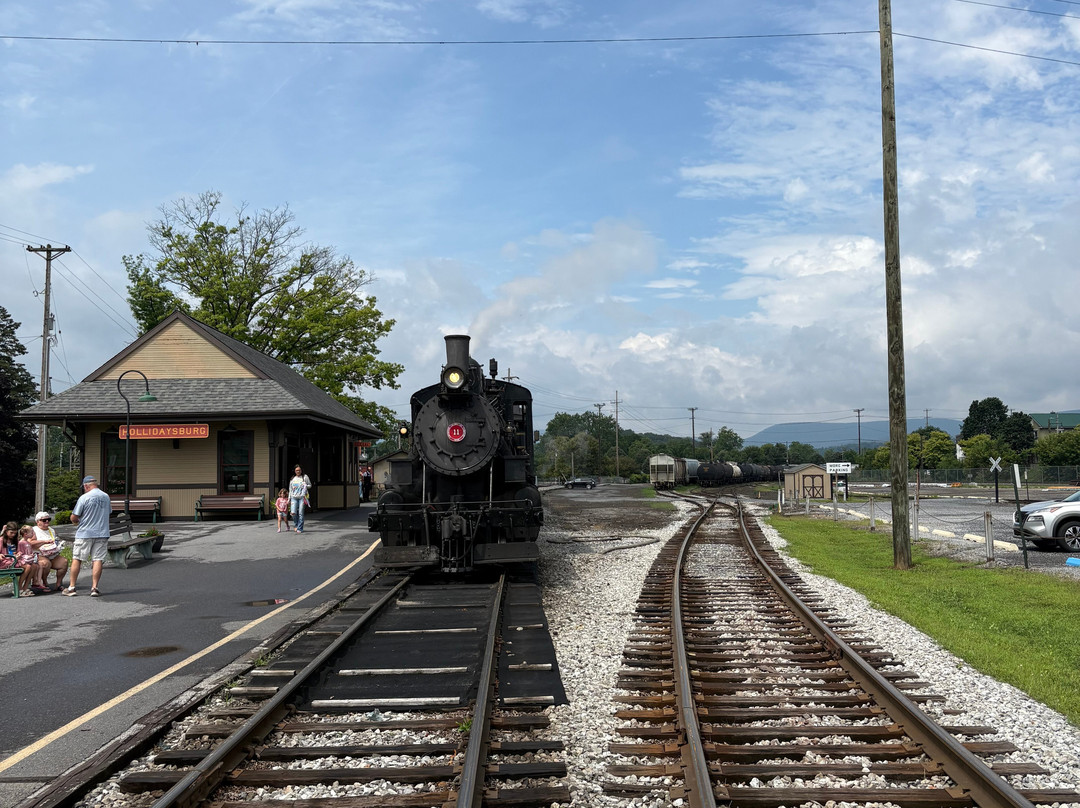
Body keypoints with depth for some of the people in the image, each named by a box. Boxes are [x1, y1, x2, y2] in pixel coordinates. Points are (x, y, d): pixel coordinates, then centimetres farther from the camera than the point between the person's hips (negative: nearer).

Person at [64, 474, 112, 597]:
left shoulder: (84, 498, -9)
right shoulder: (106, 497, 6)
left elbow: (73, 518, -7)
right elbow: (109, 512, 19)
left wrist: (76, 521, 15)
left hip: (84, 533, -3)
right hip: (102, 533, 3)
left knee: (76, 559, 7)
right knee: (98, 560, 2)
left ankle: (71, 587, 12)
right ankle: (94, 588, -1)